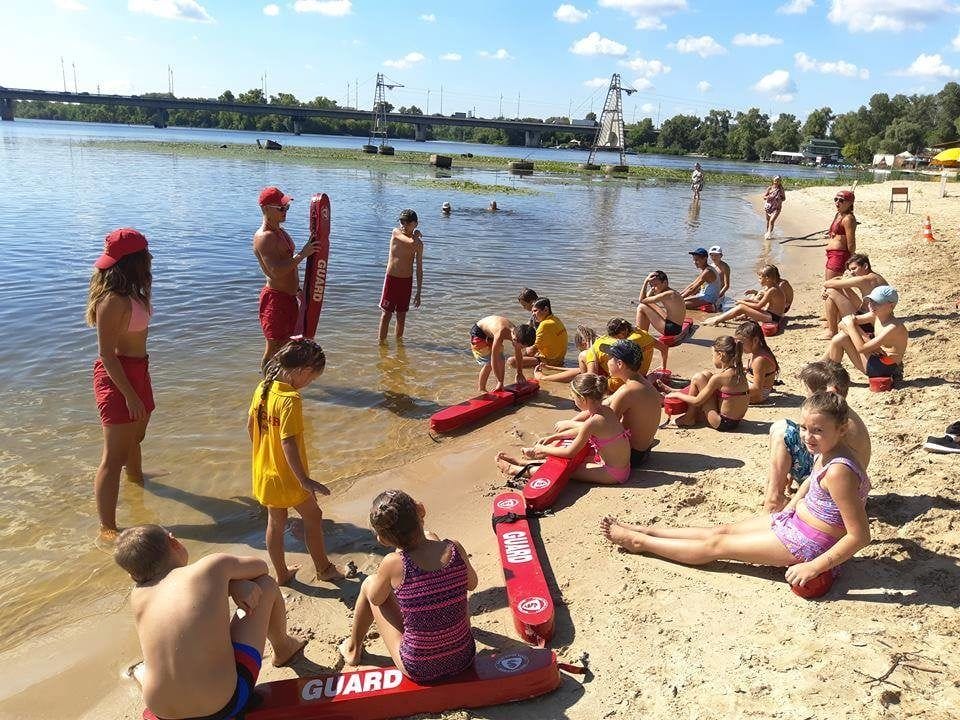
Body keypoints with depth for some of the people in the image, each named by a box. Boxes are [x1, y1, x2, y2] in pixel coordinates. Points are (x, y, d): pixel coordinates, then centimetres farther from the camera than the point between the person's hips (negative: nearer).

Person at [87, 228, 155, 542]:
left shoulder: (132, 292, 5)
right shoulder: (113, 300, -25)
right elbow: (107, 354, -24)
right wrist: (130, 395, -22)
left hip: (137, 370, 10)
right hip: (117, 375, -10)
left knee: (135, 435, 34)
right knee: (114, 455, -6)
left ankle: (136, 476, 61)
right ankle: (107, 529, 0)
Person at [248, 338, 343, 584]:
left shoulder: (263, 388, -2)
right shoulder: (290, 399, -27)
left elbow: (250, 426, 9)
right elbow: (288, 443, -29)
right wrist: (304, 480, -25)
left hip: (265, 472, 8)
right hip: (287, 477, -7)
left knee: (275, 522, 20)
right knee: (313, 516, 13)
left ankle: (282, 574, 35)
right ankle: (323, 568, 28)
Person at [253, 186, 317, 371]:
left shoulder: (280, 232, 12)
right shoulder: (263, 237, -19)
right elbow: (276, 271, -31)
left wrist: (297, 289, 26)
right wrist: (303, 254, -29)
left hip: (289, 296, 10)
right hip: (275, 298, -10)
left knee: (285, 344, 20)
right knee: (273, 348, -1)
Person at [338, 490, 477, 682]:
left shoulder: (394, 563, -24)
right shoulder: (454, 549, -16)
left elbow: (375, 599, -2)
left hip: (420, 670, -3)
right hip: (464, 658, 3)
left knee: (369, 584, 17)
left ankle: (353, 650, 43)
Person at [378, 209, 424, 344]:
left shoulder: (419, 243, -1)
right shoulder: (396, 232, -6)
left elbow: (419, 269, 3)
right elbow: (412, 243, -25)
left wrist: (418, 293, 0)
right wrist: (416, 235, -2)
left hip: (407, 281, 2)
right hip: (391, 278, -2)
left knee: (401, 315, 10)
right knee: (386, 313, 0)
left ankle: (399, 340, 25)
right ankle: (382, 342, 8)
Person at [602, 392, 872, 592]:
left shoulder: (839, 471, -31)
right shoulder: (826, 453, -3)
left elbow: (860, 536, -30)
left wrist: (813, 568, -28)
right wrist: (793, 504, 11)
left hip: (807, 544, -9)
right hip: (795, 521, 9)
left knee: (716, 545, 0)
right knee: (722, 530, 13)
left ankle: (639, 542, 12)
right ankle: (644, 531, 21)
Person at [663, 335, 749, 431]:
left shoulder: (718, 377, -20)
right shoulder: (739, 372, 2)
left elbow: (697, 401, -13)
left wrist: (677, 395, 3)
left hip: (722, 423, -8)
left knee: (698, 378, -4)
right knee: (706, 374, 12)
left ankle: (689, 418, 9)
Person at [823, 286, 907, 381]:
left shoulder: (894, 327, -25)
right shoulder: (876, 315, 1)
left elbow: (861, 348, -27)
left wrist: (850, 325, -18)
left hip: (884, 369, -9)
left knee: (840, 340, -17)